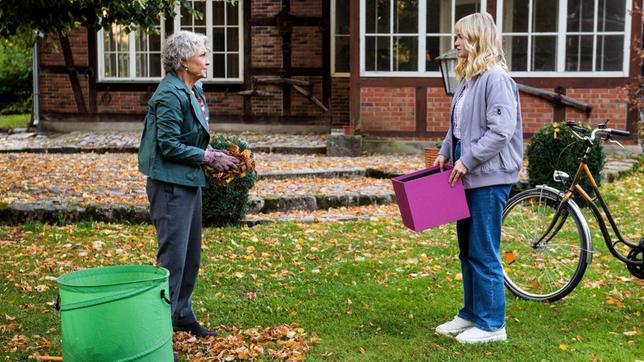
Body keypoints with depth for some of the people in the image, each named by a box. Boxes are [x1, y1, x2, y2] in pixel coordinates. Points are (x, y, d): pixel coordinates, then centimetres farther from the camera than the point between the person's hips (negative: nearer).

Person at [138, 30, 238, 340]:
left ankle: (183, 316, 33)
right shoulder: (170, 95, -18)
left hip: (189, 183, 10)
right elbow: (169, 145, -20)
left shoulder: (194, 90, 11)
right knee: (172, 258, -7)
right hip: (170, 184, -10)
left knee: (191, 256, 18)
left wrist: (214, 153, 4)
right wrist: (209, 158, -14)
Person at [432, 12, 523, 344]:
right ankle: (471, 314, 28)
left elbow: (501, 130, -22)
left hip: (489, 178, -9)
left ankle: (491, 325, 9)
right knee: (467, 251, 16)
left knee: (483, 254, -2)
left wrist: (467, 160, -19)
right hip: (468, 176, 9)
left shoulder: (496, 78, -15)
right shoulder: (467, 78, 13)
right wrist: (445, 153, 8)